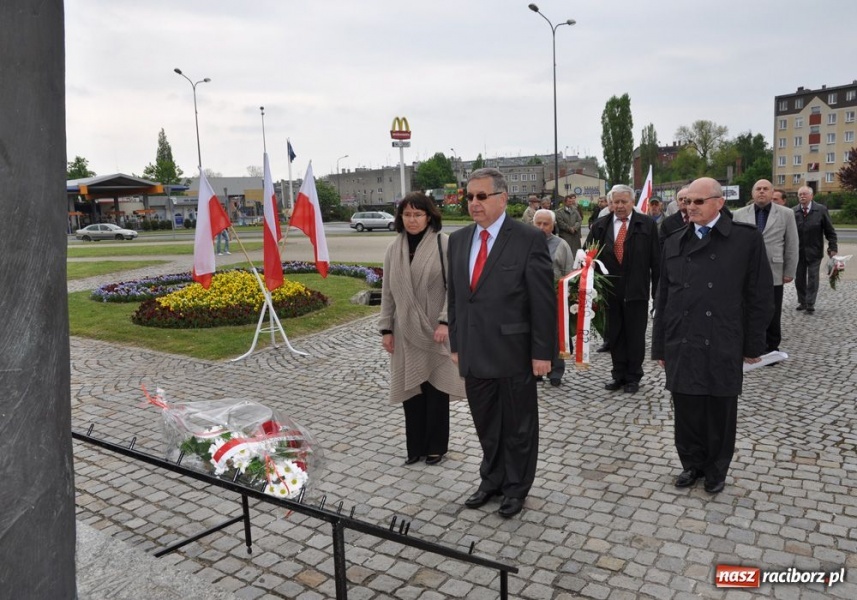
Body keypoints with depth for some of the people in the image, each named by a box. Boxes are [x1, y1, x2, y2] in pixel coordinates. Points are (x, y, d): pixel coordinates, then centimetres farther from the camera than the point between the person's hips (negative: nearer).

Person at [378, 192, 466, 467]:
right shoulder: (394, 249, 6)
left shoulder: (444, 244, -8)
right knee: (410, 389, 8)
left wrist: (445, 321, -17)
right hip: (406, 331, 4)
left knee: (436, 389, 6)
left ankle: (436, 446, 21)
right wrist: (386, 329, 5)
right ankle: (416, 446, 21)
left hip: (435, 329, -4)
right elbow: (387, 292, 9)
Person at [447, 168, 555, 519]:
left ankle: (516, 488, 32)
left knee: (518, 426, 12)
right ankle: (492, 480, 38)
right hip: (474, 354, 5)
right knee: (486, 425, 18)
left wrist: (542, 352, -12)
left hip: (514, 353, -5)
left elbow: (543, 301, -11)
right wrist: (456, 344, 11)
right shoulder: (458, 240, 7)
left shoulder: (529, 239, -10)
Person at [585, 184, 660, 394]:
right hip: (610, 290, 3)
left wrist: (657, 290, -3)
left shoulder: (647, 224, -1)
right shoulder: (600, 226, 5)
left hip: (636, 290, -2)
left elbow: (656, 260, -1)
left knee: (635, 335, 7)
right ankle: (619, 374, 24)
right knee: (615, 335, 11)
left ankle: (633, 377, 20)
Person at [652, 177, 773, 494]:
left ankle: (716, 470, 29)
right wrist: (660, 346, 9)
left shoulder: (747, 238, -3)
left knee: (720, 414, 10)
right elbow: (663, 299, 9)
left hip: (723, 347, -2)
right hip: (682, 345, 3)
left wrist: (753, 344, -1)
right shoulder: (674, 243, 7)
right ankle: (692, 464, 30)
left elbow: (760, 296, -1)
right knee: (687, 412, 10)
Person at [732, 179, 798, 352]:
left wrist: (789, 272, 0)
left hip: (773, 274, -1)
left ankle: (772, 349, 21)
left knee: (772, 316, 8)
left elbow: (791, 245, 3)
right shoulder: (739, 214, 5)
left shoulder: (786, 214, 4)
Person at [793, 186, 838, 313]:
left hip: (814, 251, -2)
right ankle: (802, 302, 20)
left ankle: (810, 304, 6)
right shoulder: (793, 212, -1)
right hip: (798, 251, 2)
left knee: (812, 277, 0)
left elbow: (830, 230, 0)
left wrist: (832, 247, -4)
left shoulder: (821, 210, -3)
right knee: (799, 278, 8)